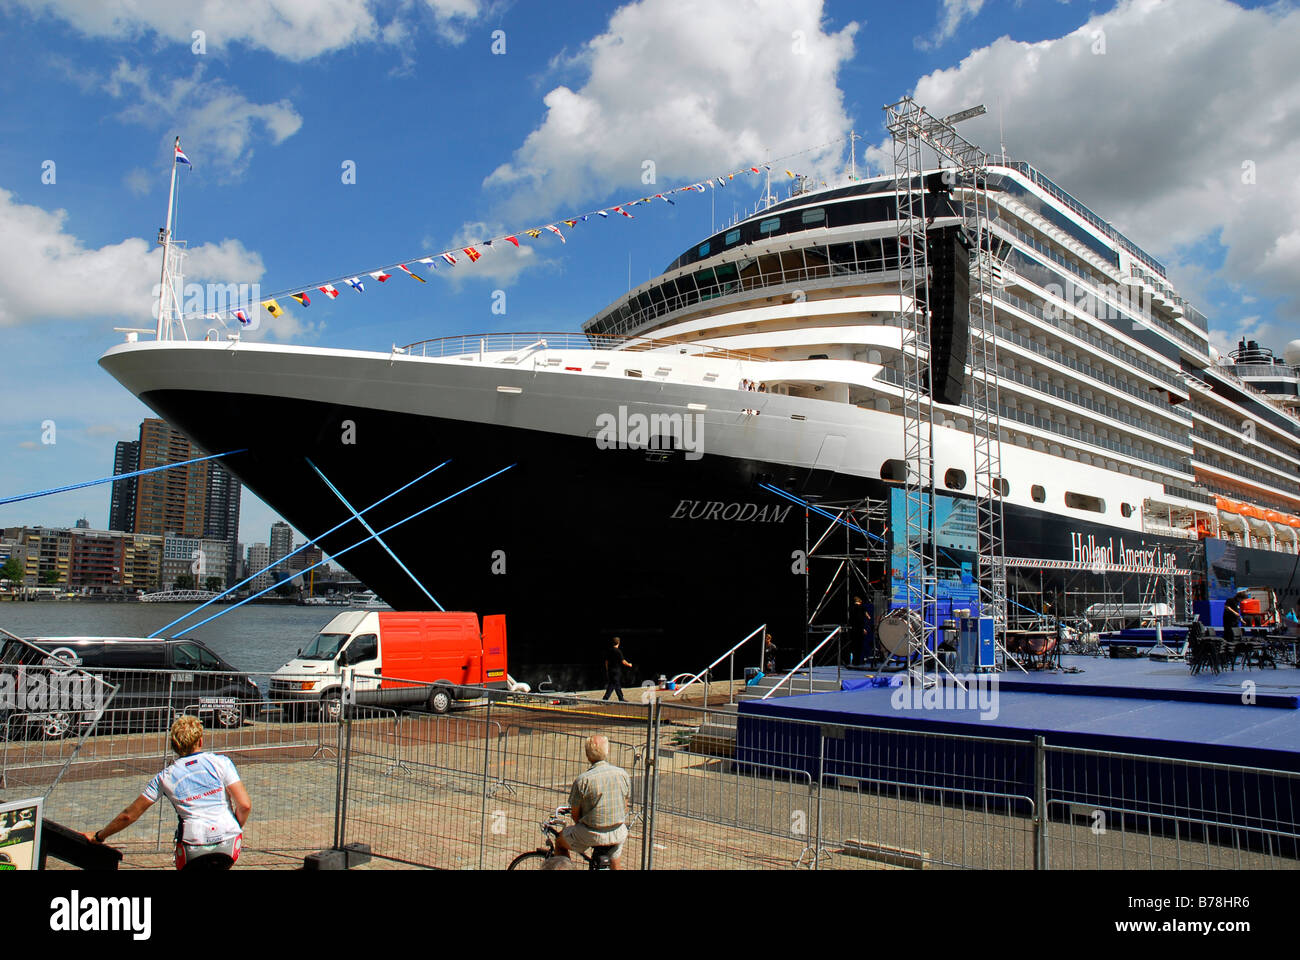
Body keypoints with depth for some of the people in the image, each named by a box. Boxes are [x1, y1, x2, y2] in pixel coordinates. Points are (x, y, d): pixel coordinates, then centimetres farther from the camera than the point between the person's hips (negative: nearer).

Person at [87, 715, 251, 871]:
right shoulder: (220, 762, 4)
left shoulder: (165, 778, 9)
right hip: (229, 843, 1)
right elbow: (245, 805, -3)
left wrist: (99, 836, 33)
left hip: (193, 848, 0)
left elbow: (129, 815, 17)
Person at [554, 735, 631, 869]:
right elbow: (625, 806, 7)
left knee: (560, 841, 24)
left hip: (592, 834, -4)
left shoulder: (583, 780, -16)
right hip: (618, 834, 4)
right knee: (615, 866, 31)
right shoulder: (623, 774, -4)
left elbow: (575, 814, -6)